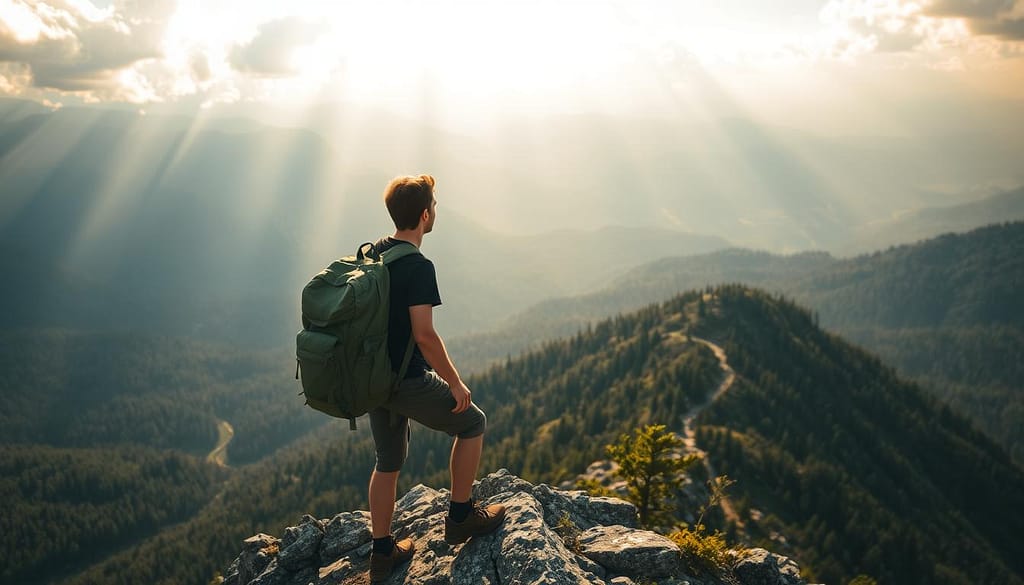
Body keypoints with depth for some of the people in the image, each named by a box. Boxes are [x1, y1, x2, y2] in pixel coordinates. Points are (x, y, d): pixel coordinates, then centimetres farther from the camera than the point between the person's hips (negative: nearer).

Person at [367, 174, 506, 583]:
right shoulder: (418, 267, -21)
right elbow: (424, 335, -25)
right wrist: (455, 382, -14)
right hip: (408, 382, -8)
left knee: (388, 461, 20)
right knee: (472, 422, 14)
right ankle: (461, 517, 21)